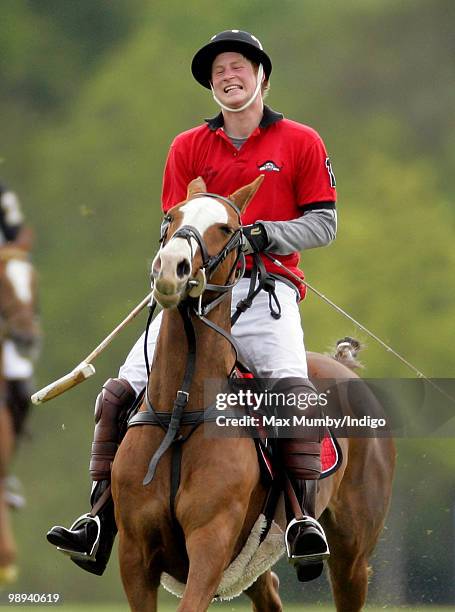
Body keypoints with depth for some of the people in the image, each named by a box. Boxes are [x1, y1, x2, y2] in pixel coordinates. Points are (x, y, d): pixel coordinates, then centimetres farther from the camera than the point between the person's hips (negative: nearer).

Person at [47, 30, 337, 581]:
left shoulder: (300, 142, 7)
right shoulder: (188, 147, 15)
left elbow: (324, 223, 4)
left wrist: (265, 234, -12)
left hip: (267, 286, -3)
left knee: (293, 387, -32)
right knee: (120, 391, -10)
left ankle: (303, 516, -28)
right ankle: (100, 522, -8)